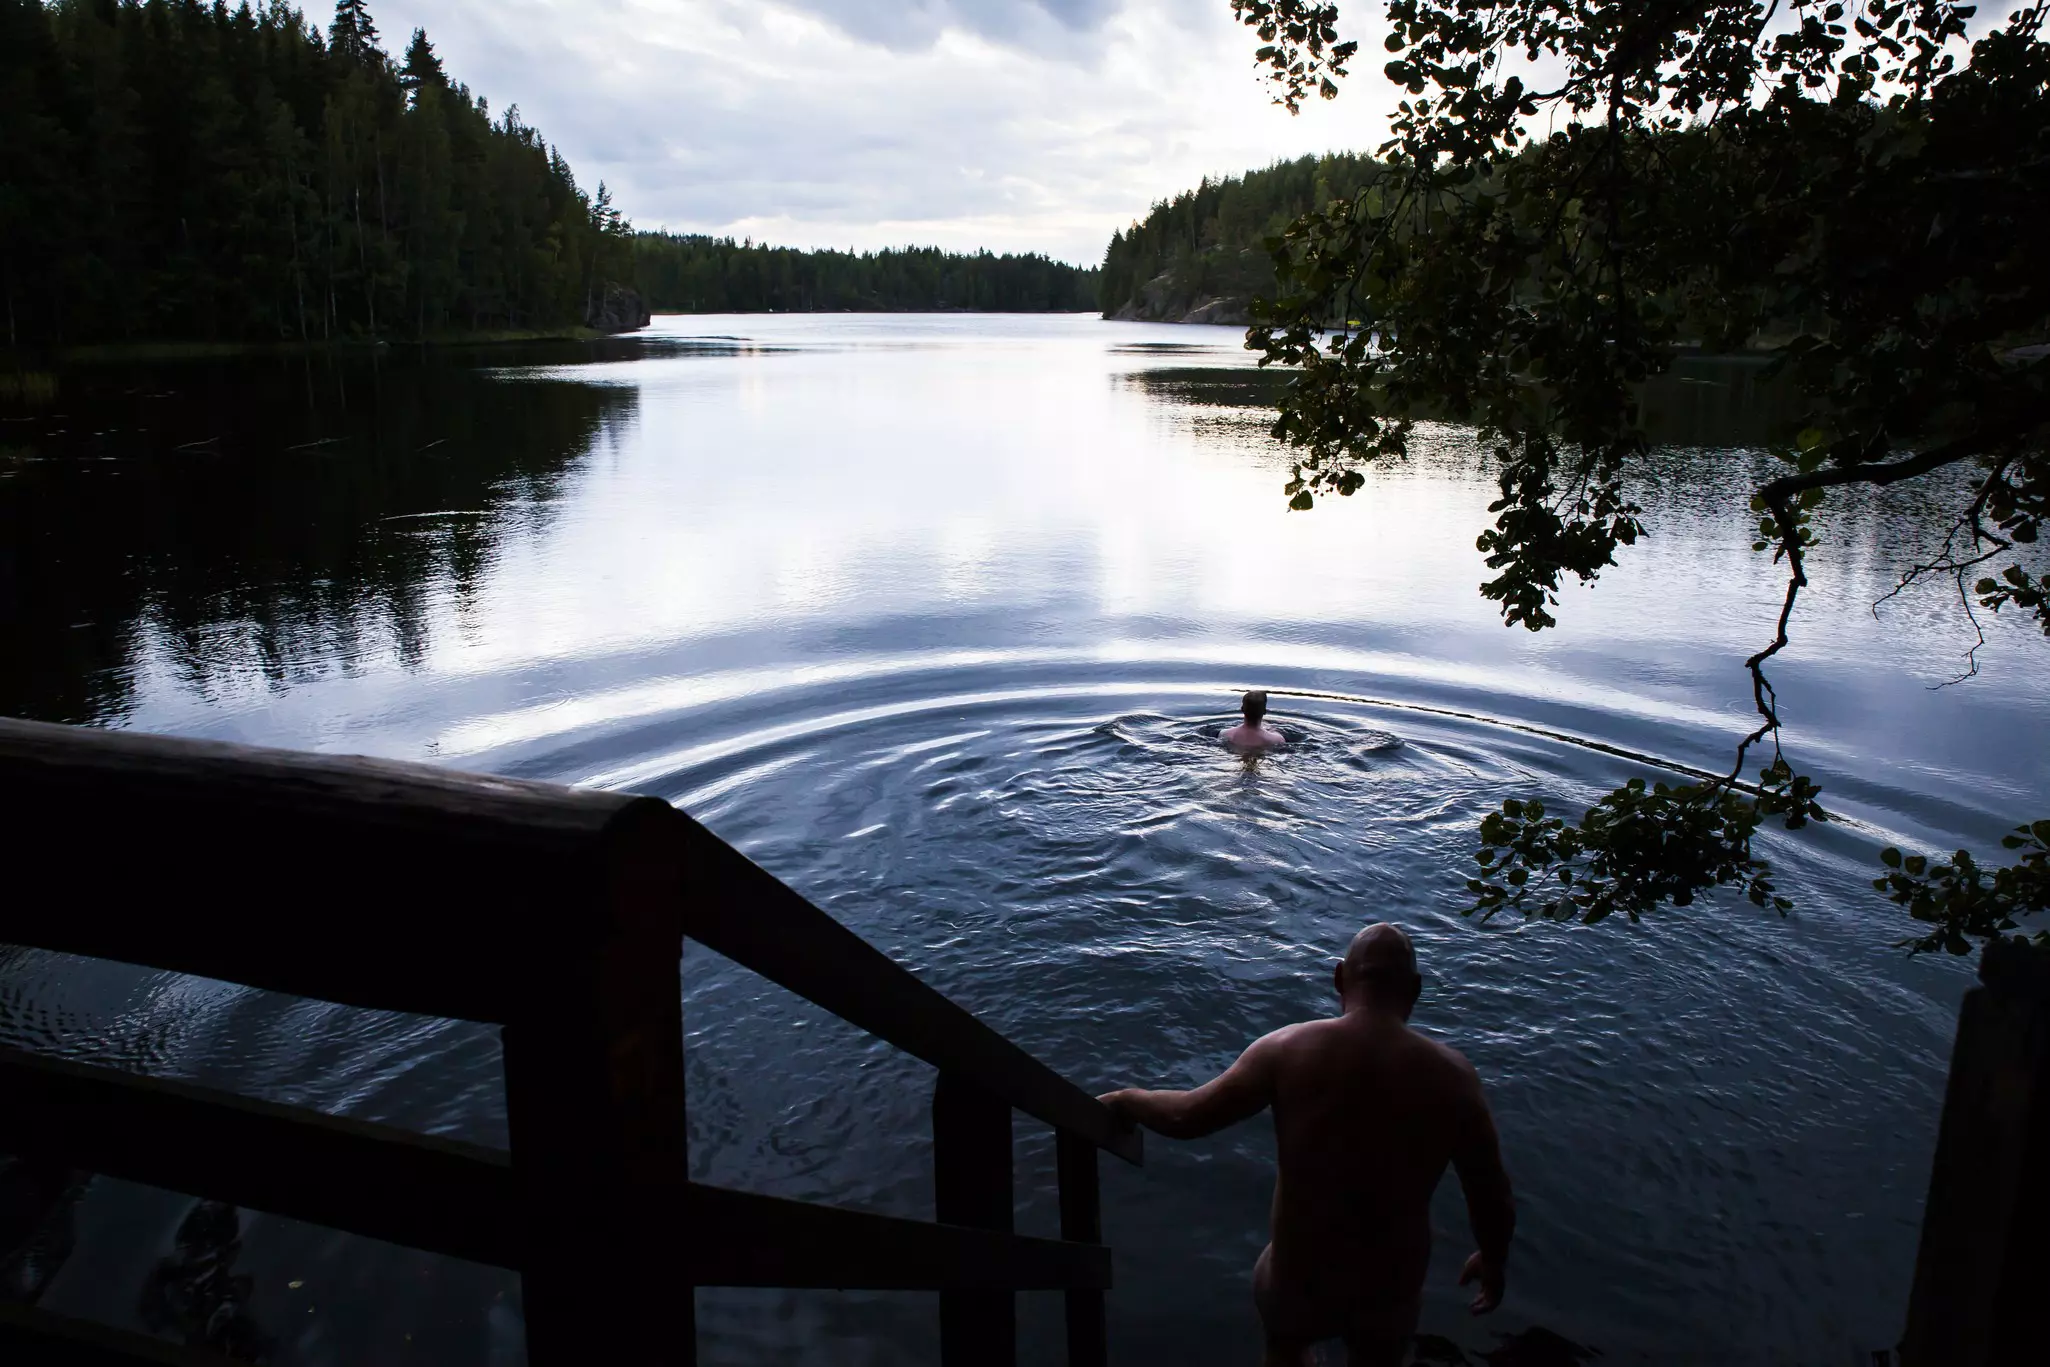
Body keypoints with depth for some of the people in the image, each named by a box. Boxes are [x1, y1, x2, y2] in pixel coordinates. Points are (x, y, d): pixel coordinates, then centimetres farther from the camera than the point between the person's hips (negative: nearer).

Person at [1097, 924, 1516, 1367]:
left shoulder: (1290, 1049, -17)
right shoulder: (1450, 1074, -14)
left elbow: (1188, 1117, -14)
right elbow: (1494, 1200, -7)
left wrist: (1124, 1100, 6)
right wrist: (1493, 1261, 13)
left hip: (1301, 1278, -1)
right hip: (1391, 1288, 1)